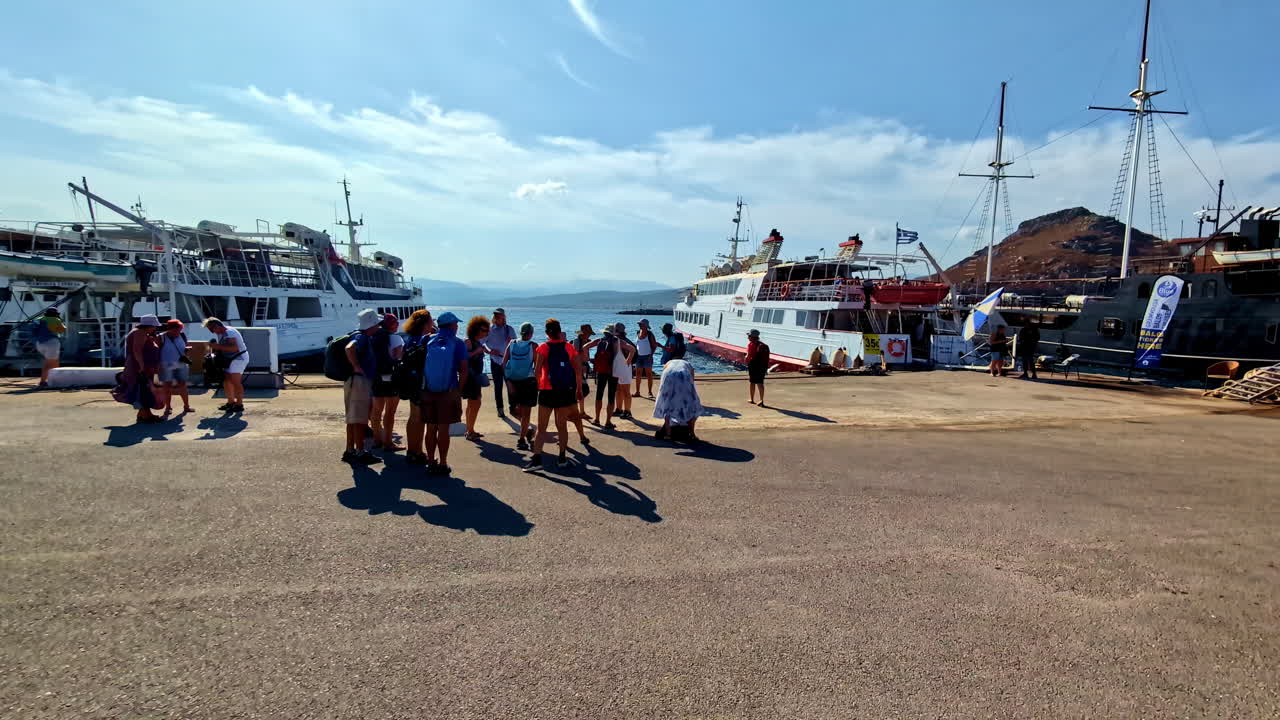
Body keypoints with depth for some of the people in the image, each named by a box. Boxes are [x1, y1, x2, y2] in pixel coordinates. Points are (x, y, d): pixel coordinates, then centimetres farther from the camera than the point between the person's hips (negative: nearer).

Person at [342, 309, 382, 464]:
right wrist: (357, 367, -26)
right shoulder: (361, 337, -15)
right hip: (360, 380, -10)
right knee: (359, 419, -5)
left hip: (360, 381, 10)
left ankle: (350, 451, 22)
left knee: (352, 418, 14)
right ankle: (360, 452, -1)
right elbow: (349, 348, -35)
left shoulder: (366, 337, 14)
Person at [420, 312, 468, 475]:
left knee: (431, 429, 11)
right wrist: (459, 390, 0)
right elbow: (463, 370, -8)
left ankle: (430, 463, 17)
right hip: (449, 392, -3)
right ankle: (442, 464, 7)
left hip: (428, 392, 3)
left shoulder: (428, 341, 4)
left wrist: (423, 387, 15)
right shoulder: (458, 343, -5)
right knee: (443, 429, 2)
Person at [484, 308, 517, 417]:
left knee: (511, 385, 0)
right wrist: (489, 350, -18)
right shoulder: (490, 329, 1)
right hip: (495, 361, 0)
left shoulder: (510, 329, 5)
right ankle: (500, 409, 17)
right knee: (498, 386, 7)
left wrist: (511, 342, -19)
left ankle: (512, 407, 13)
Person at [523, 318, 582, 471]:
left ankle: (536, 459, -5)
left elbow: (537, 371, -12)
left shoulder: (543, 347, -5)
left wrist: (539, 383, 6)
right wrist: (579, 388, 13)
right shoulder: (568, 347, 4)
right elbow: (578, 370, 4)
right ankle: (562, 458, 17)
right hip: (566, 390, 3)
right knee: (562, 425, 14)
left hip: (548, 390, -3)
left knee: (541, 427, 3)